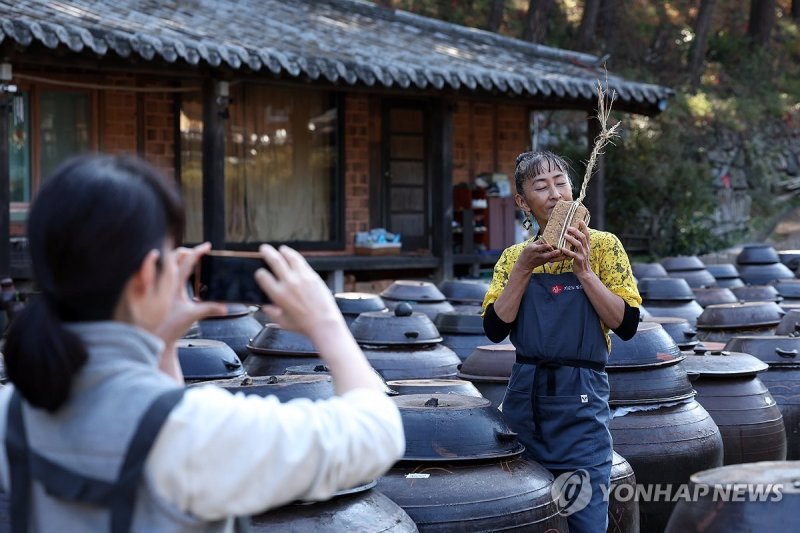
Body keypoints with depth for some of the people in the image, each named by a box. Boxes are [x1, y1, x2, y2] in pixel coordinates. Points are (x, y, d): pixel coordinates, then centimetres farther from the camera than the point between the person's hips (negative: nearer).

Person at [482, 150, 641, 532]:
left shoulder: (602, 246, 0)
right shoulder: (514, 256, 8)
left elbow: (626, 325, -8)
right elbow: (495, 329, -3)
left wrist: (583, 270, -16)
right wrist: (524, 268, -12)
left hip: (580, 399, -3)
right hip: (525, 396, 3)